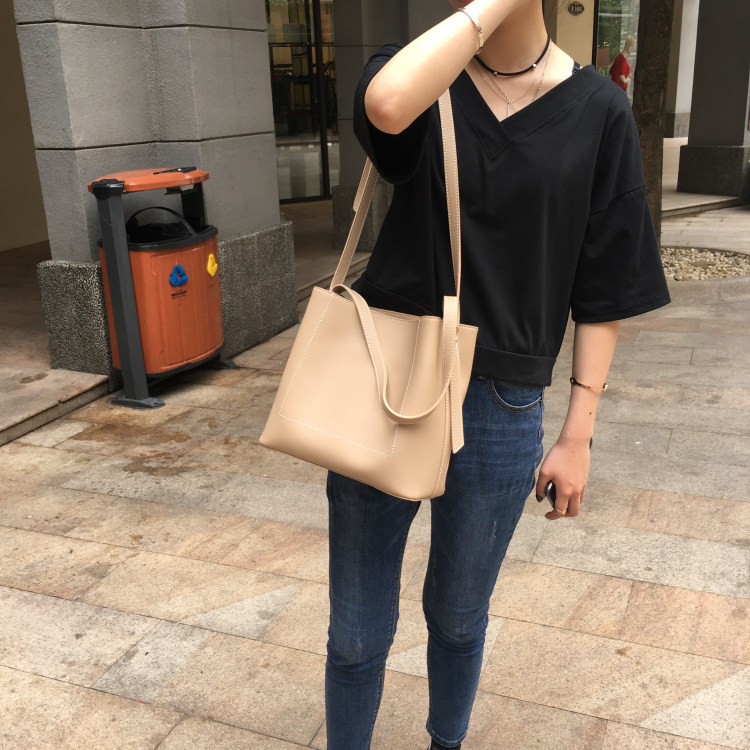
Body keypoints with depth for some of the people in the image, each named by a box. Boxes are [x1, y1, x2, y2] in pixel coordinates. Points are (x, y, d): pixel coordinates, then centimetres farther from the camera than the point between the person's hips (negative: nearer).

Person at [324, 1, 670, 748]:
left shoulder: (596, 111, -1)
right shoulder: (419, 73, 1)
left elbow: (602, 293, 1)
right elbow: (386, 106, -27)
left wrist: (578, 434, 0)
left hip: (499, 408, 0)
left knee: (457, 617, 21)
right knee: (357, 633, 10)